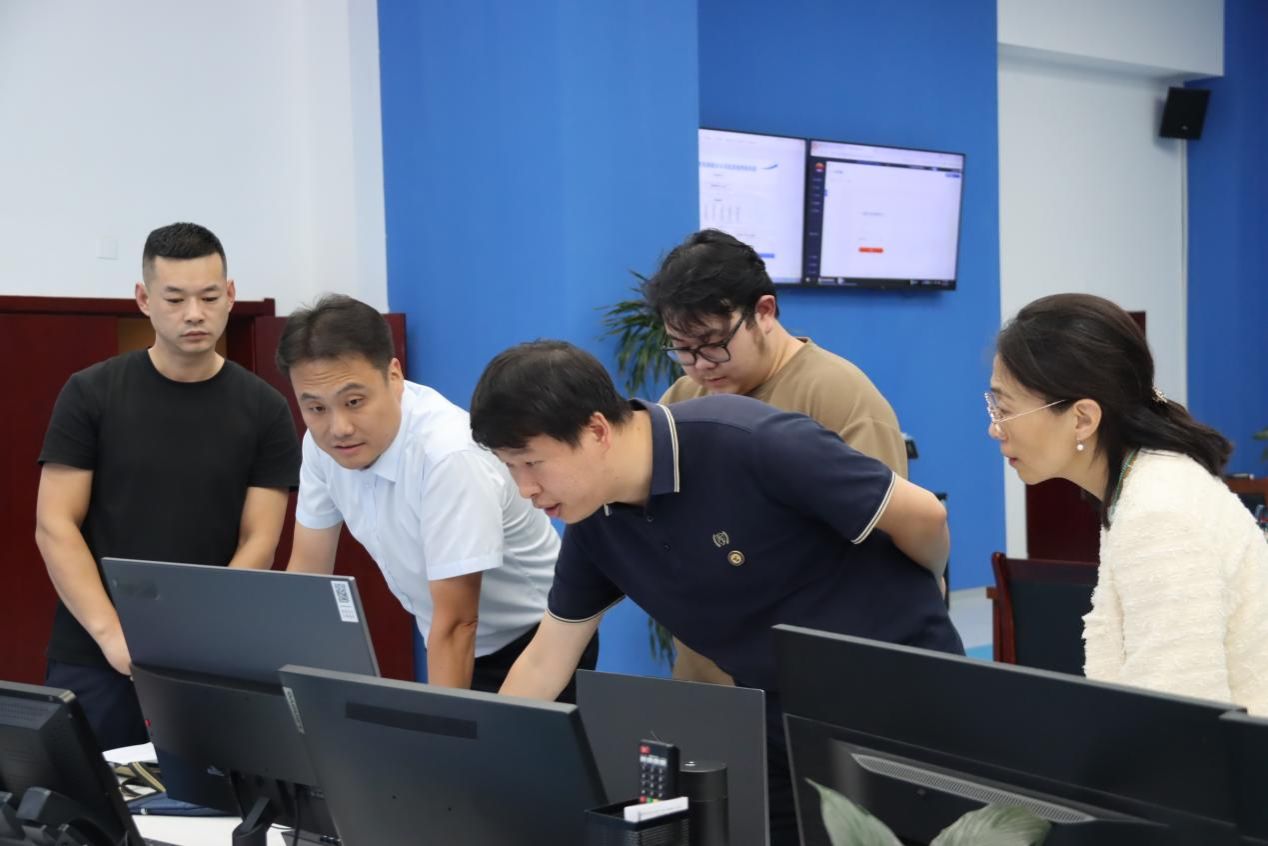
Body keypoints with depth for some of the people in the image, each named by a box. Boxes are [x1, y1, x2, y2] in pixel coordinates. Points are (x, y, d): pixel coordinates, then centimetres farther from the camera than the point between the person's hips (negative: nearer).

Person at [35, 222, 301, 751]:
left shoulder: (264, 410, 2)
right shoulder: (91, 395, 0)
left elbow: (258, 543, -2)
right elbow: (54, 527, -3)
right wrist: (111, 633, -15)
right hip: (94, 659, 0)